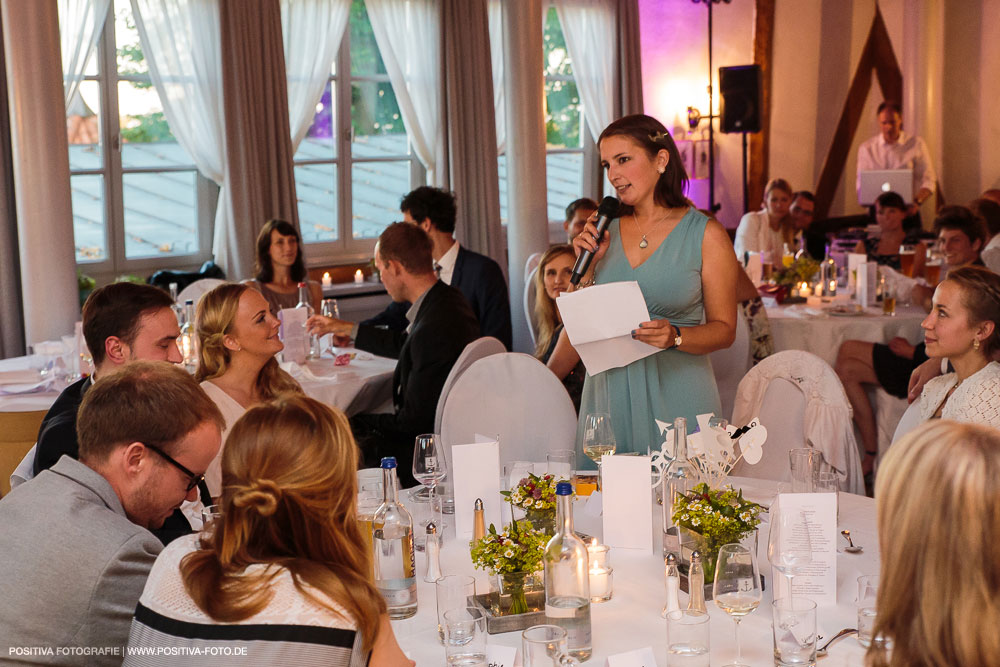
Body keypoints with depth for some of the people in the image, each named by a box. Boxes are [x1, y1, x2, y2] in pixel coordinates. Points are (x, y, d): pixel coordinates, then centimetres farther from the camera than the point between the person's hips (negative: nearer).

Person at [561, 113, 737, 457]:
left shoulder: (706, 235, -2)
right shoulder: (606, 231, 8)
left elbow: (724, 329, -2)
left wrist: (676, 336, -19)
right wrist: (588, 265, -2)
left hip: (675, 396, -3)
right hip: (609, 392, 3)